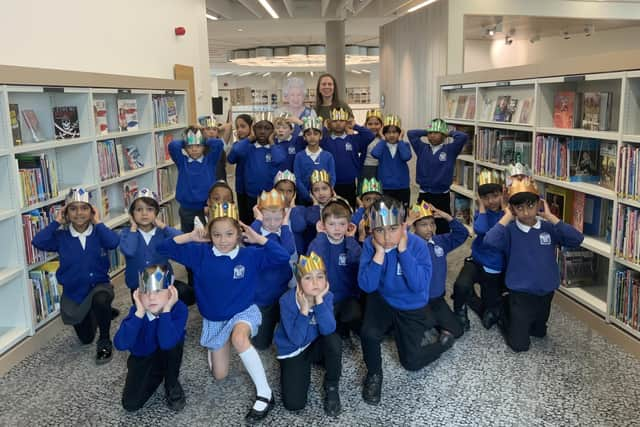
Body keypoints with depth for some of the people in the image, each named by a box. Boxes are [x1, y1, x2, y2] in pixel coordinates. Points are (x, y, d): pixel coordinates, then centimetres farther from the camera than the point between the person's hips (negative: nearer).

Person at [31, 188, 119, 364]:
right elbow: (38, 242, -26)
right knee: (85, 339, 17)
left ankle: (105, 341, -15)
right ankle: (93, 316, 54)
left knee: (100, 299, -41)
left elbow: (113, 242, -32)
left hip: (99, 285, -2)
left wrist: (98, 223, -22)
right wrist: (56, 222, -17)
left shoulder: (98, 233, -10)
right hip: (73, 292, 3)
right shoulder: (61, 236, -8)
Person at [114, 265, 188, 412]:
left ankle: (172, 385, -9)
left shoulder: (179, 309, -30)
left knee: (171, 341, -36)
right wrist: (139, 313, -41)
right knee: (130, 404, -14)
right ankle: (158, 375, 15)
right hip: (142, 357, 2)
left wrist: (166, 310, -44)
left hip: (168, 357, -1)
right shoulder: (137, 310, -23)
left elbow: (166, 343, -44)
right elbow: (120, 344, -36)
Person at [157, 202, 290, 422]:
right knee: (219, 375, 10)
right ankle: (219, 347, 46)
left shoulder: (250, 255, -16)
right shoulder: (200, 253, -12)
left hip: (243, 312, -3)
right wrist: (190, 237, -21)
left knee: (239, 338, -40)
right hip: (213, 319, 3)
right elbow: (164, 248, -10)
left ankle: (265, 394, -26)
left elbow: (283, 257, -24)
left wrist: (258, 238, -24)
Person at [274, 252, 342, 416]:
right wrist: (304, 309, -36)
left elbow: (328, 330, -31)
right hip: (292, 351, -2)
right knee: (294, 404, -15)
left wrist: (319, 300, -37)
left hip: (316, 346, 2)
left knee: (334, 340, -33)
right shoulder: (287, 301, -25)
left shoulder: (327, 296, -17)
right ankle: (304, 369, 17)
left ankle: (332, 388, -7)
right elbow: (296, 340, -28)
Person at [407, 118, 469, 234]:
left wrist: (450, 133, 1)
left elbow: (463, 137, -14)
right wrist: (426, 132, 6)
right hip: (424, 195, 2)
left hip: (442, 196, -2)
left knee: (443, 229, 6)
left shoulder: (450, 150, -2)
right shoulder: (422, 149, 4)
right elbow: (410, 133, 2)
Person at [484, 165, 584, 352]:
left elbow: (577, 239, -21)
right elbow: (489, 241, -36)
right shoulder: (509, 231, -16)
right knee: (520, 345, 4)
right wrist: (507, 217, -27)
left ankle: (519, 320, 50)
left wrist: (550, 217, -21)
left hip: (545, 293, 4)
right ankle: (504, 313, 28)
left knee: (539, 333, 25)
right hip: (521, 295, -4)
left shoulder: (549, 229, -7)